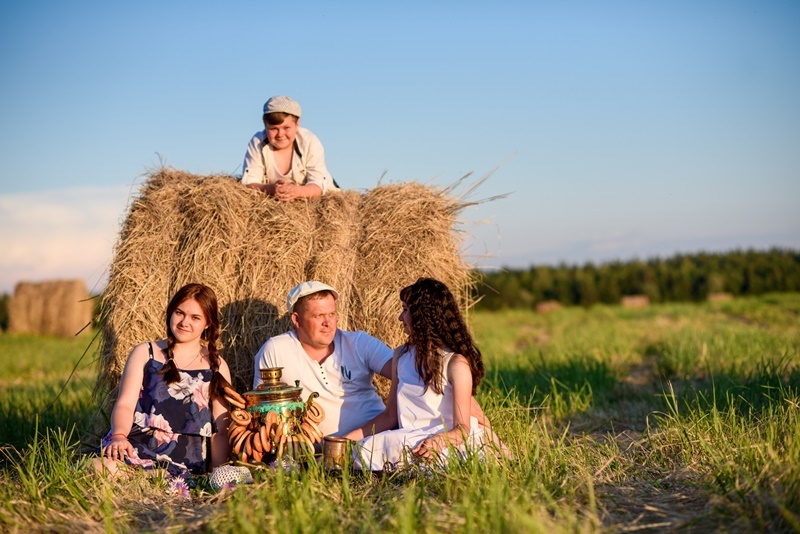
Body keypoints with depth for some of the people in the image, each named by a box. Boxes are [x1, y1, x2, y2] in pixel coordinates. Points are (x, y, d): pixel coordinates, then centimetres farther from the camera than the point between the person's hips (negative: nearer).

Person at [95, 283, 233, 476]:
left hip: (186, 462, -1)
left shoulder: (217, 366, 16)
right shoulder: (144, 353, 16)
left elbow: (221, 431, 13)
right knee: (99, 467, -35)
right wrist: (119, 435, -18)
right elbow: (125, 404, 4)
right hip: (136, 446, 1)